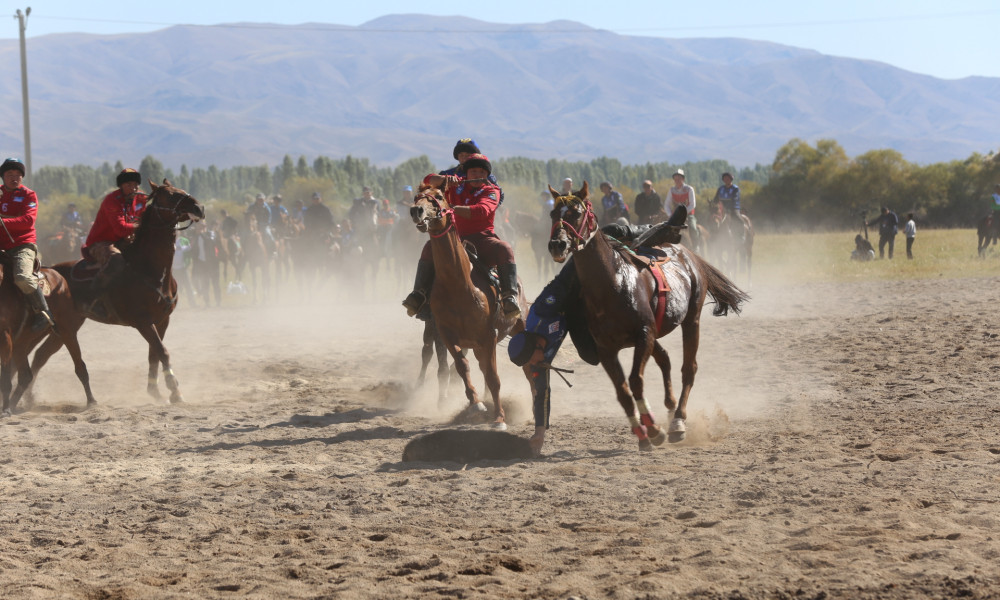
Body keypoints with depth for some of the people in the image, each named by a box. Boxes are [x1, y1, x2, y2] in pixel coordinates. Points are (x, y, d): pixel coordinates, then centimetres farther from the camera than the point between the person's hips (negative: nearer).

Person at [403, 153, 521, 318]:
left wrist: (453, 208, -33)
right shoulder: (457, 186, 12)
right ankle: (419, 294, -23)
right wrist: (445, 180, -19)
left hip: (483, 238, -3)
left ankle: (509, 296, -39)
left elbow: (482, 210, -20)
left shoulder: (491, 191, 2)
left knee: (505, 249, -32)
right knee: (430, 247, -21)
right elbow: (428, 180, 4)